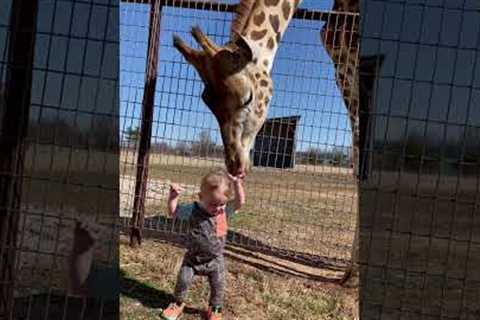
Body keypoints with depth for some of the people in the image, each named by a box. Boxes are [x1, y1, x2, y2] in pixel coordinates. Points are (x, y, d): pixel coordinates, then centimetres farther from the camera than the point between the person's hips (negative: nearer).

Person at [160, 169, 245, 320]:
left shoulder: (225, 211, -11)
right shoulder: (193, 210, -13)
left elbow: (240, 202, -20)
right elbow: (173, 212, -4)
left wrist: (237, 183, -29)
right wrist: (173, 196, -18)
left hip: (215, 260, 1)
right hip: (193, 257, 0)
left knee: (218, 285, 5)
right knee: (183, 280, 2)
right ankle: (178, 304, 28)